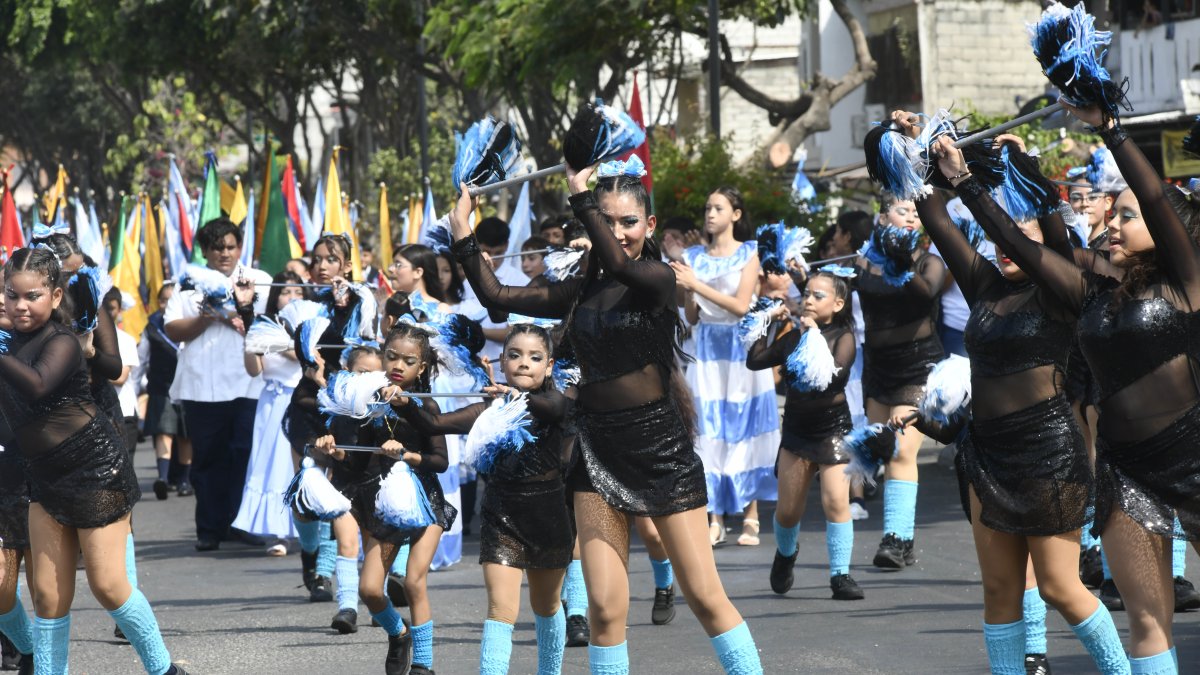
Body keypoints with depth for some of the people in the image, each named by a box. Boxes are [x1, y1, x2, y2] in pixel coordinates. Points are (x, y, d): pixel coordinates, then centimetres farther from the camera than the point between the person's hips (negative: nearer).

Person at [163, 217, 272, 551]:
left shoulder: (260, 280, 12)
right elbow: (172, 330, 2)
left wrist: (246, 309, -15)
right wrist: (206, 318, -11)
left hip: (247, 385, -1)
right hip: (202, 387, 1)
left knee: (245, 455, -6)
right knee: (208, 458, 3)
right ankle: (210, 529, 7)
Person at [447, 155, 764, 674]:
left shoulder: (657, 278, -7)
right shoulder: (581, 292, 8)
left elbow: (618, 265, -29)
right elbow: (497, 297, 9)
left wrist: (581, 196, -24)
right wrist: (463, 237, 0)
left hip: (660, 444, -4)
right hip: (598, 446, 4)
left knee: (704, 595, -2)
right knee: (604, 606, -2)